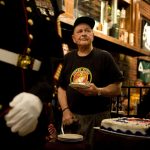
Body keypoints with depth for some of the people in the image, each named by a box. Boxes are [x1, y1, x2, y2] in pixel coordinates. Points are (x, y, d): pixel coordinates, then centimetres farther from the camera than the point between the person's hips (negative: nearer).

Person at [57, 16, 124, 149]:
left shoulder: (104, 57, -2)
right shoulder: (68, 58, 10)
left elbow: (117, 89, -4)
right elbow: (61, 88, 10)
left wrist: (98, 91, -21)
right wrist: (65, 110, -3)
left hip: (98, 117, -3)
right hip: (72, 117, 4)